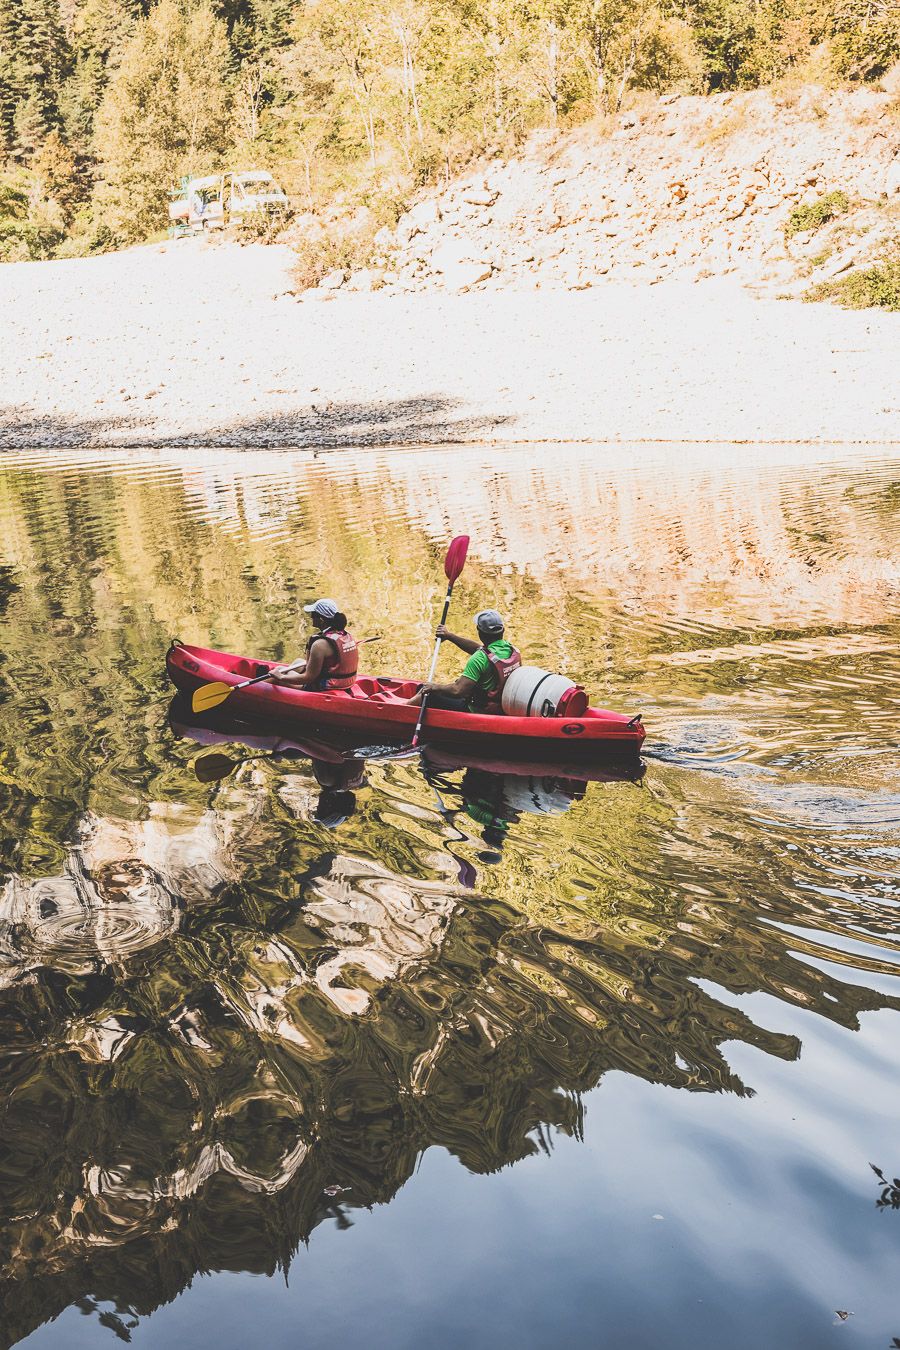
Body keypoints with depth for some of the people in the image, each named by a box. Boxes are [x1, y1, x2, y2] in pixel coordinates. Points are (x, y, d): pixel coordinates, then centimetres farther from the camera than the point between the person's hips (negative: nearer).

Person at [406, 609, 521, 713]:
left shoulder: (480, 659, -27)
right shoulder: (511, 648, -2)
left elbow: (457, 690, -28)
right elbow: (478, 648, 15)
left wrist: (435, 687, -10)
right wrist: (450, 636, 17)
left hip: (479, 712, -8)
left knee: (428, 694, 8)